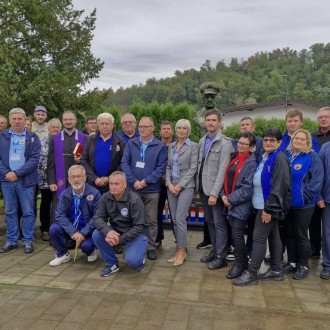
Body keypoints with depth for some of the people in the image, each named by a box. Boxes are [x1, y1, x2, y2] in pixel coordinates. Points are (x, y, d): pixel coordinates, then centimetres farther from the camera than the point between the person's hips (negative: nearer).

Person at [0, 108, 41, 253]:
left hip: (26, 180, -2)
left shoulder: (33, 137, 2)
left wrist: (17, 173, -14)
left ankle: (28, 241, 15)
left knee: (28, 212, 3)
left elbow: (34, 159, -7)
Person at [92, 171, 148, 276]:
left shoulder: (134, 200, -22)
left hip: (135, 234, -5)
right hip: (115, 231, 5)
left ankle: (139, 259, 12)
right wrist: (107, 232, -32)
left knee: (131, 260, -27)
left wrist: (121, 239, -28)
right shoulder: (105, 198, -9)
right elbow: (98, 218, -12)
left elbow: (139, 226, -21)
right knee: (96, 235, -21)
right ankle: (112, 263, 0)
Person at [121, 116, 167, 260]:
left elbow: (161, 167, -6)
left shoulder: (160, 146, 0)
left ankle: (151, 247, 19)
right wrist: (134, 181, -11)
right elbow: (125, 163, 1)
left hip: (151, 190, -2)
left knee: (151, 220, 6)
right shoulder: (131, 144, 6)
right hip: (133, 188, 2)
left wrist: (146, 181, -14)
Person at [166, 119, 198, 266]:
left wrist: (180, 185, -13)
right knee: (174, 219, 7)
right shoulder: (171, 146, 13)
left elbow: (193, 168, -8)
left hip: (186, 186, -5)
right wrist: (169, 184, -4)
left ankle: (181, 251, 4)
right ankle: (180, 248, 19)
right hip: (171, 186, 5)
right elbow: (168, 166, 11)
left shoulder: (193, 146, -2)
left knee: (180, 219, -9)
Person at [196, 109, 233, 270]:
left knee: (219, 223, 2)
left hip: (215, 189, -7)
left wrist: (214, 193, -19)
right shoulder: (202, 141, 10)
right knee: (209, 222, 16)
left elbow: (222, 170, -16)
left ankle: (221, 257, 13)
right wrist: (198, 185, 6)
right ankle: (214, 250, 29)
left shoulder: (224, 143, -11)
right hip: (203, 188, 7)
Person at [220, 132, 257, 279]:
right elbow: (227, 178, 14)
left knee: (237, 234, -5)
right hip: (229, 203, 7)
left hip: (241, 204, -7)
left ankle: (240, 264, 13)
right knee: (233, 234, 13)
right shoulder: (234, 158, 13)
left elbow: (247, 187, -16)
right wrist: (223, 194, -1)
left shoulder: (251, 163, -10)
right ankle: (241, 261, 29)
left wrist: (231, 199, -13)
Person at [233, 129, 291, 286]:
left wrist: (269, 208, -21)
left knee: (259, 237, -5)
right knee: (273, 236, 14)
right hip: (263, 204, 9)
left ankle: (251, 273, 3)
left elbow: (279, 186, -20)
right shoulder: (264, 158, 13)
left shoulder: (280, 158, -14)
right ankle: (276, 270, 24)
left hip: (269, 206, -9)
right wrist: (267, 207, 13)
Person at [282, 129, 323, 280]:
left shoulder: (312, 157, -8)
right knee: (289, 234, 13)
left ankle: (303, 266, 20)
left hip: (303, 204, -5)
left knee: (301, 235, 5)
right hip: (286, 203, 5)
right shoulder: (286, 155, 7)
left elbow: (317, 180, -14)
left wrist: (304, 196, -18)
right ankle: (292, 262, 28)